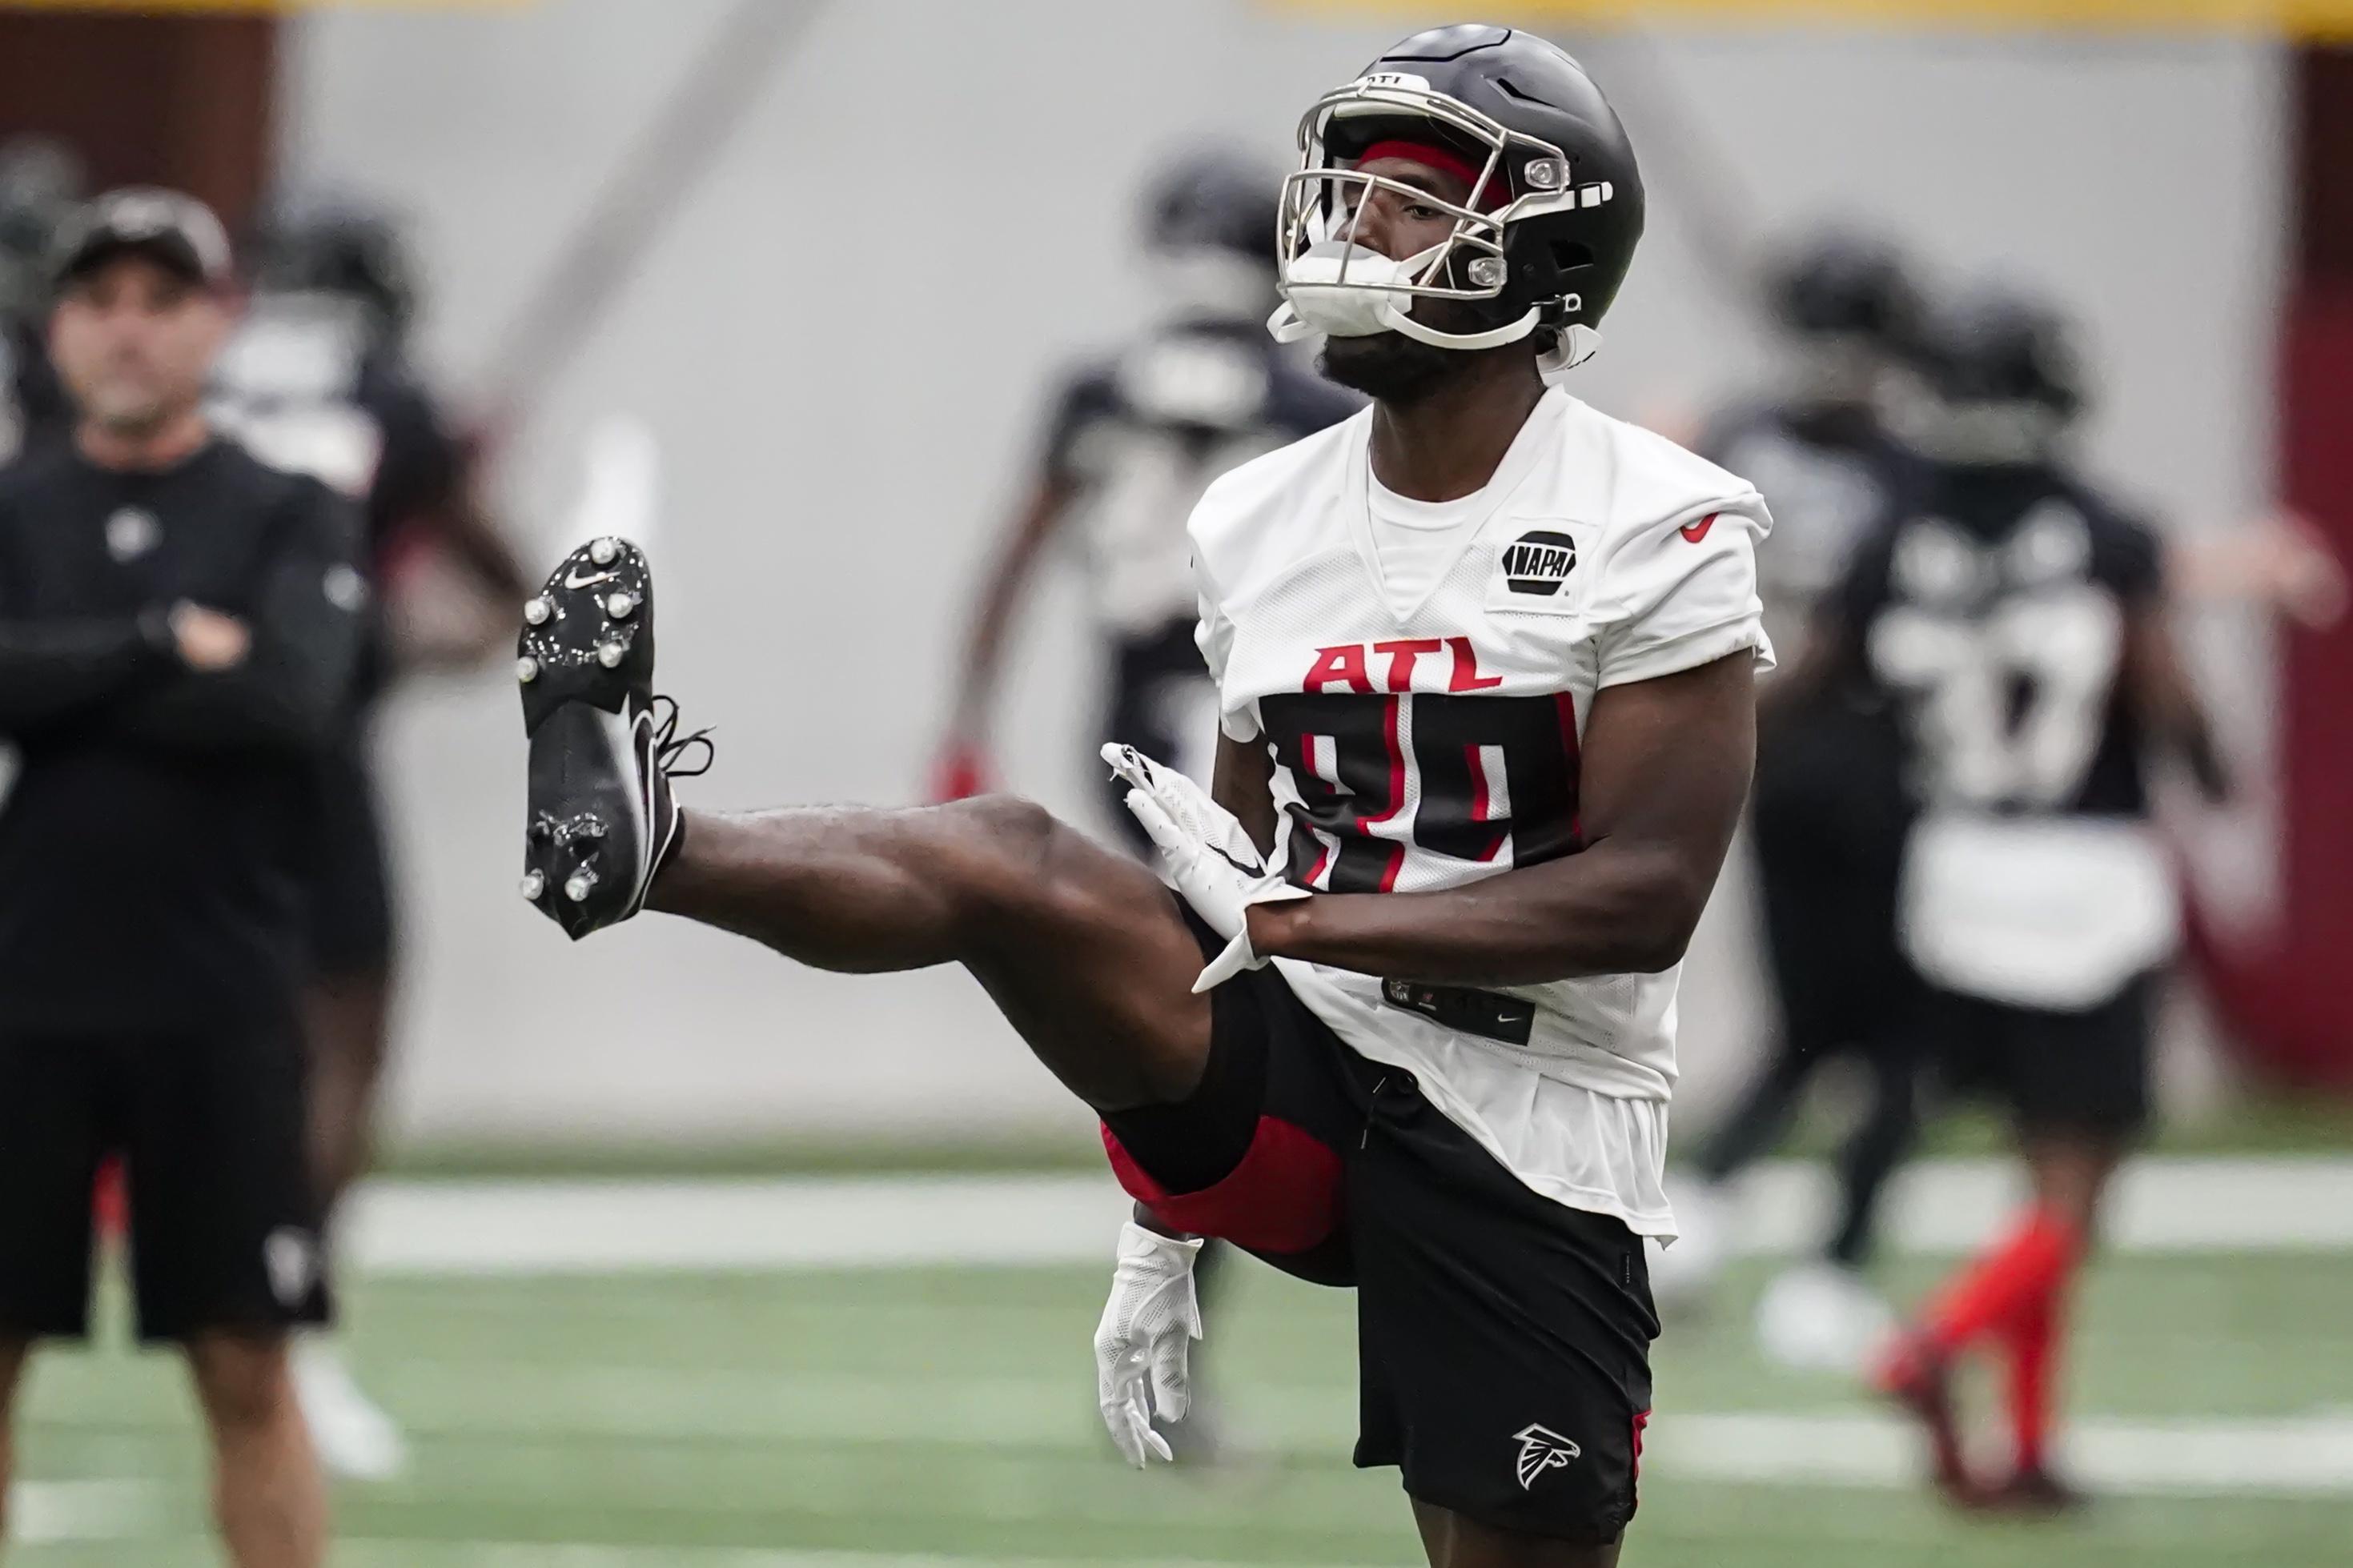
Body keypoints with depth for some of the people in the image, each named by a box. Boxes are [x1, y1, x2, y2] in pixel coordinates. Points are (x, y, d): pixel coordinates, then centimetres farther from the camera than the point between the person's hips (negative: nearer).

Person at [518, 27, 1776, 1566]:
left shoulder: (1656, 533, -10)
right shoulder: (1261, 525, 8)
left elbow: (1647, 898, -16)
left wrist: (1300, 919, -20)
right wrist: (1166, 1226, 16)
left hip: (1523, 1143, -4)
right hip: (1287, 1087, 4)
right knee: (1008, 862, -21)